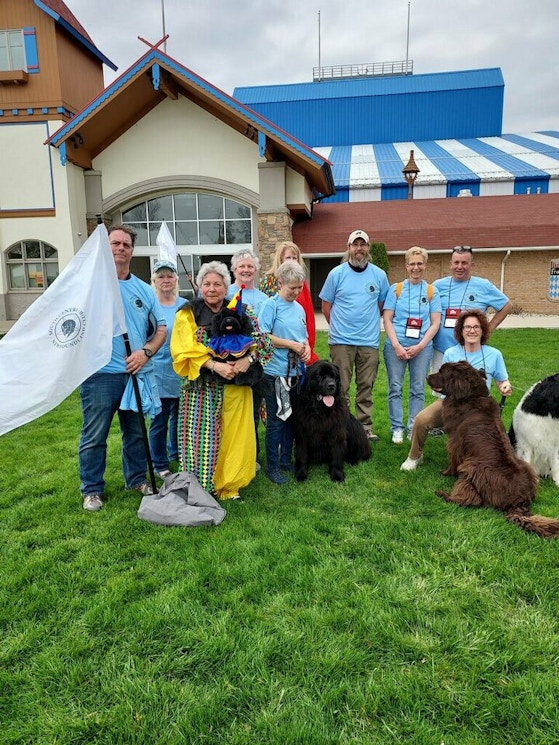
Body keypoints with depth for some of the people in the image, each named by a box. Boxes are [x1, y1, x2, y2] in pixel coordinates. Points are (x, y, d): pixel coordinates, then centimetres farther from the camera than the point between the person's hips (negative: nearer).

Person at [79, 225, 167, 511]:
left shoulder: (144, 290, 10)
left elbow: (162, 328, 10)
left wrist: (146, 351, -7)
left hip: (137, 374, 4)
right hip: (100, 373, -4)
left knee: (136, 433, 16)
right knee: (94, 436, 5)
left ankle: (136, 479, 33)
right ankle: (91, 489, 20)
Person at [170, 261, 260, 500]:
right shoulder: (188, 314, 2)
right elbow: (185, 350, -9)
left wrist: (248, 359, -15)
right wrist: (215, 365, -21)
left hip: (235, 387, 3)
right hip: (201, 388, -3)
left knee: (233, 436, 5)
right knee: (202, 437, -3)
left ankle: (228, 486, 18)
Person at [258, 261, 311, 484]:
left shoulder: (299, 308, 12)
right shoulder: (271, 305, -8)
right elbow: (263, 336, -15)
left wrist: (306, 348, -3)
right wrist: (292, 345, -15)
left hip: (296, 371, 6)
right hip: (276, 371, -6)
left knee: (291, 417, 14)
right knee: (275, 421, 1)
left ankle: (286, 459, 29)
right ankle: (272, 467, 13)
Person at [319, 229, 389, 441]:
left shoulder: (379, 275, 6)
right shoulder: (337, 273, 1)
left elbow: (383, 304, 14)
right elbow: (326, 304, 6)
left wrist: (371, 323, 11)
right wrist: (338, 327, 7)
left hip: (370, 341, 2)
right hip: (341, 341, -2)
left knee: (366, 387, 8)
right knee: (341, 387, 2)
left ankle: (366, 427, 16)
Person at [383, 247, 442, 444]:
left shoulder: (432, 291, 7)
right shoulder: (396, 289, 5)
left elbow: (435, 323, 2)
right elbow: (387, 319, 0)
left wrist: (420, 346, -9)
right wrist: (397, 345, -11)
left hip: (422, 347, 1)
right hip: (396, 345, -1)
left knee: (418, 389, 5)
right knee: (395, 387, 1)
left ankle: (413, 429, 16)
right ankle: (397, 429, 12)